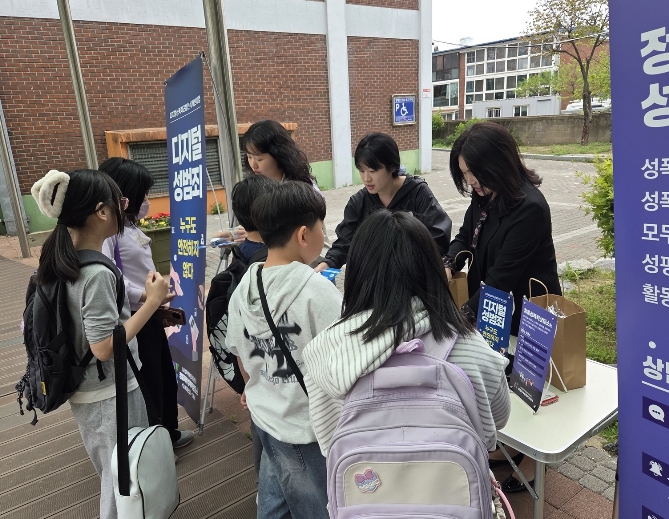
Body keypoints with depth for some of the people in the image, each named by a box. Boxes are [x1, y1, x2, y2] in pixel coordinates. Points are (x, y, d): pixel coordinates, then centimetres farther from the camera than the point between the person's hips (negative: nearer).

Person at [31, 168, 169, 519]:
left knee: (110, 473, 27)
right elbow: (104, 347, -27)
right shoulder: (97, 274, -28)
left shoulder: (59, 261, -1)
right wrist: (152, 301, -24)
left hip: (85, 391, 9)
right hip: (112, 394, -9)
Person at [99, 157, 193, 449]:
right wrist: (146, 297, -33)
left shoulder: (130, 225, 11)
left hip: (150, 317, 10)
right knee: (146, 384, 7)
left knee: (166, 377, 22)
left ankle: (169, 433, 41)